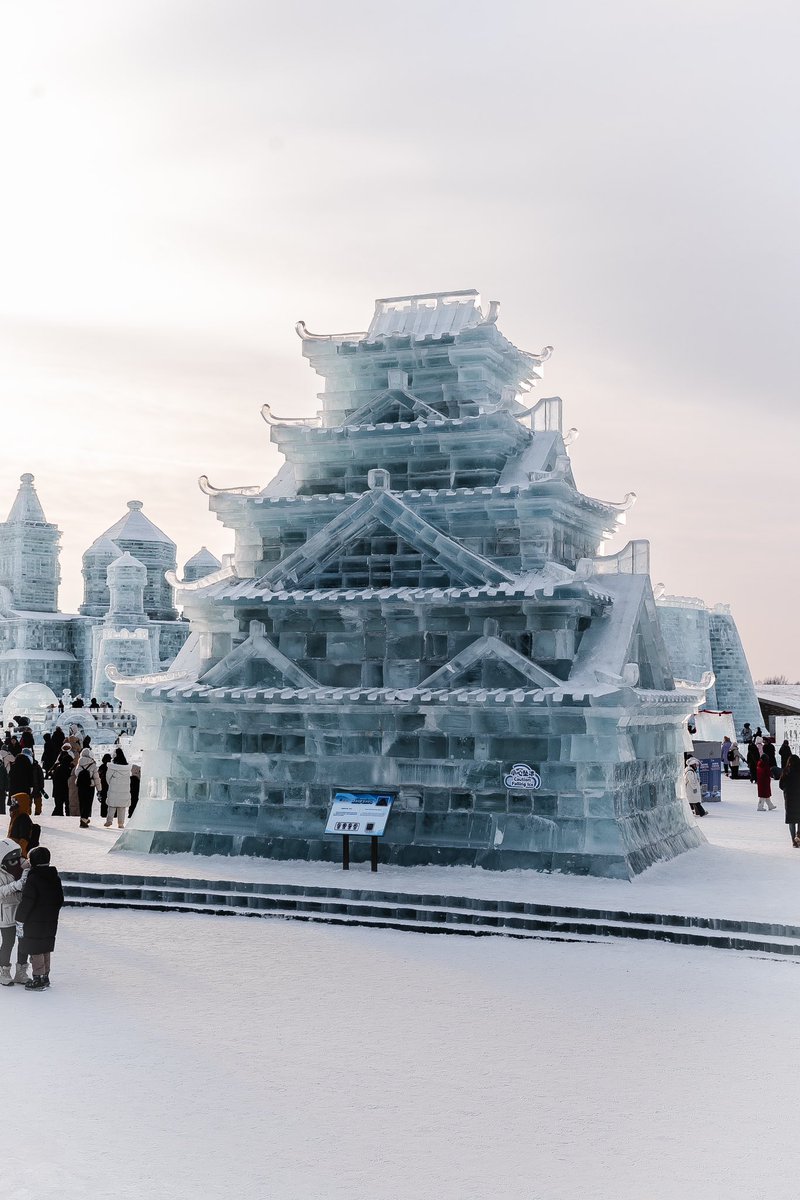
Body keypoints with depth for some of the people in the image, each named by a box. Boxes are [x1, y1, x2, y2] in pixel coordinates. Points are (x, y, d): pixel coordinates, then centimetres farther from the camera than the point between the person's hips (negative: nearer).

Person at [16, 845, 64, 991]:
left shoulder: (33, 879, -17)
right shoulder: (55, 878, 7)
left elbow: (27, 902, -18)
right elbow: (60, 901, 14)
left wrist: (20, 920, -10)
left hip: (35, 922, -8)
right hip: (51, 922, 8)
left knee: (35, 951, 0)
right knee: (45, 950, 17)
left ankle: (38, 980, 2)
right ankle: (45, 977, 24)